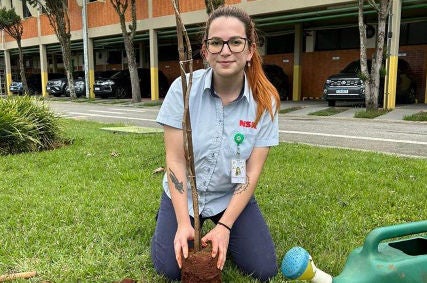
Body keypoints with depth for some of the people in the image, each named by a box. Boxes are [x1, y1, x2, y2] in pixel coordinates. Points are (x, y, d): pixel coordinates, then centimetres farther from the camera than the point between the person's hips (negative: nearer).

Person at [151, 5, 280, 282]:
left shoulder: (265, 101, -15)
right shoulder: (184, 87, -19)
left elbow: (252, 172, -14)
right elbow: (175, 160, -17)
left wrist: (225, 226, -21)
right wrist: (183, 223, -21)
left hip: (232, 196, 1)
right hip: (184, 193, 0)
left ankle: (218, 233, 22)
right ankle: (169, 218, 22)